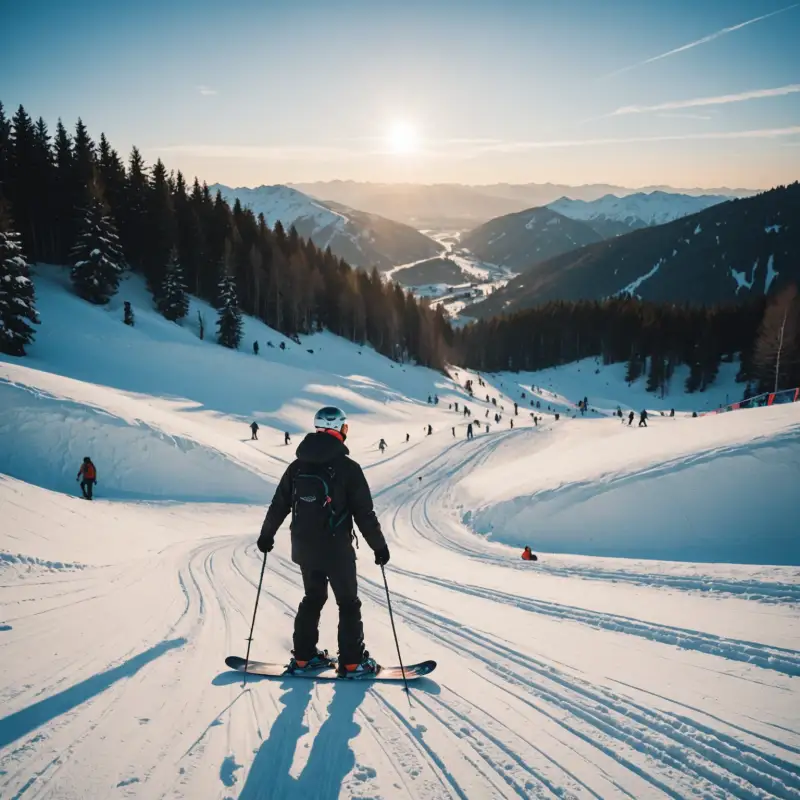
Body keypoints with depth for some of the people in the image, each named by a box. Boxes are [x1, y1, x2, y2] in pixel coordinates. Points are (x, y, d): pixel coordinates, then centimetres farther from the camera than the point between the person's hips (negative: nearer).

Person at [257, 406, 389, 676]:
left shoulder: (297, 466, 1)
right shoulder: (348, 468, -14)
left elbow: (279, 505, 9)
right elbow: (364, 513, -12)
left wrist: (266, 535, 24)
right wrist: (379, 546, -1)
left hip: (304, 548, 5)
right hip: (337, 550, -5)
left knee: (312, 598, 21)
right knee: (348, 603, 8)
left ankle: (303, 656, 23)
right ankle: (352, 662, 10)